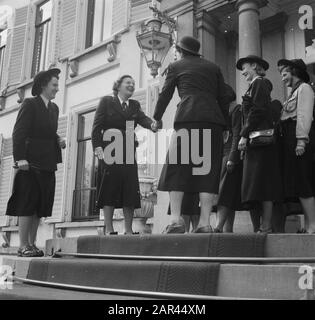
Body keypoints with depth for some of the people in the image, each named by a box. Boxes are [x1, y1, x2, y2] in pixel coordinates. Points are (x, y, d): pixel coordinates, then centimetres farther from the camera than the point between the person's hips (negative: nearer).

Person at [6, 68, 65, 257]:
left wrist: (58, 140, 1)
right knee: (27, 205, -4)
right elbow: (19, 133, -11)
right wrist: (20, 158, -20)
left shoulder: (54, 108, 17)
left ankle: (32, 244, 15)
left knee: (40, 206, 8)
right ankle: (24, 246, 1)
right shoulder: (30, 104, -3)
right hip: (31, 162, -7)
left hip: (47, 164, 7)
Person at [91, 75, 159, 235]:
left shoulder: (135, 105, 18)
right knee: (109, 189, -5)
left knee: (130, 190, 0)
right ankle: (109, 229, 0)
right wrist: (97, 146, -14)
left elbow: (142, 118, -2)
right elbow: (97, 126, 0)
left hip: (129, 153, 4)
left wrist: (152, 124, -25)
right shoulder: (106, 101, 7)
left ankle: (128, 230, 6)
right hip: (109, 152, -4)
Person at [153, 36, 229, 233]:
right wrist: (225, 126, 20)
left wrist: (156, 119, 28)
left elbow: (165, 95, 16)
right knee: (208, 169, 1)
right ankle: (205, 222, -5)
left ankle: (176, 219, -11)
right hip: (213, 120, 3)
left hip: (188, 118, -3)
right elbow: (223, 99, 18)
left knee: (177, 167, 0)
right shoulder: (214, 68, 24)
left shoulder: (176, 66, 17)